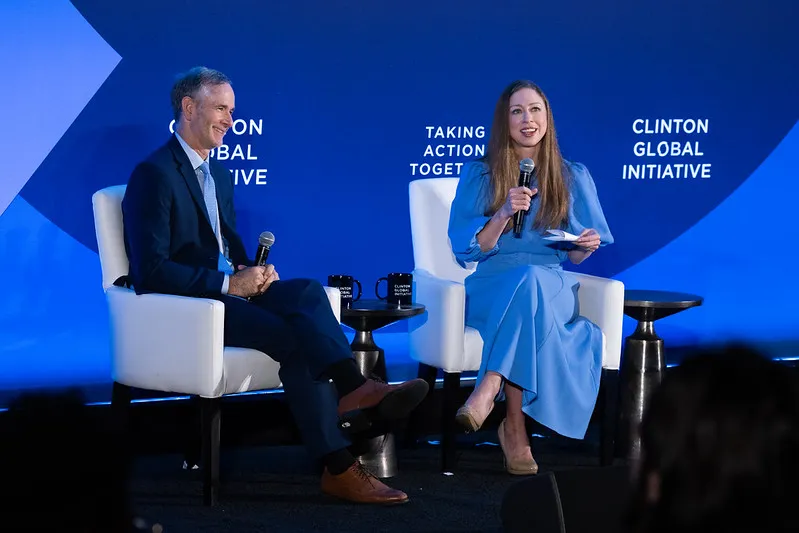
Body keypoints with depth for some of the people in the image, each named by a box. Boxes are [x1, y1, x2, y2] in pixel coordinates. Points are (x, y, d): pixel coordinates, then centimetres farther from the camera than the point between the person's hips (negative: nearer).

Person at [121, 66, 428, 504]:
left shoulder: (218, 174, 20)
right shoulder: (154, 174, -10)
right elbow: (151, 270, -18)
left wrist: (251, 272, 0)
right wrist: (228, 284, -20)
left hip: (227, 290, 7)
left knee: (307, 291, -25)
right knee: (297, 337, -28)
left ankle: (352, 388, -41)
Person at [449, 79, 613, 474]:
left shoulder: (573, 177, 13)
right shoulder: (479, 174, 8)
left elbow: (575, 256, 15)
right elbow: (466, 249, 0)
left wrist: (587, 245, -9)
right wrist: (504, 213, -16)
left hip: (552, 287, 1)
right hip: (492, 288, -1)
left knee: (530, 281, -37)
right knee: (525, 279, -38)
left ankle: (488, 391, -46)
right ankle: (515, 427, -40)